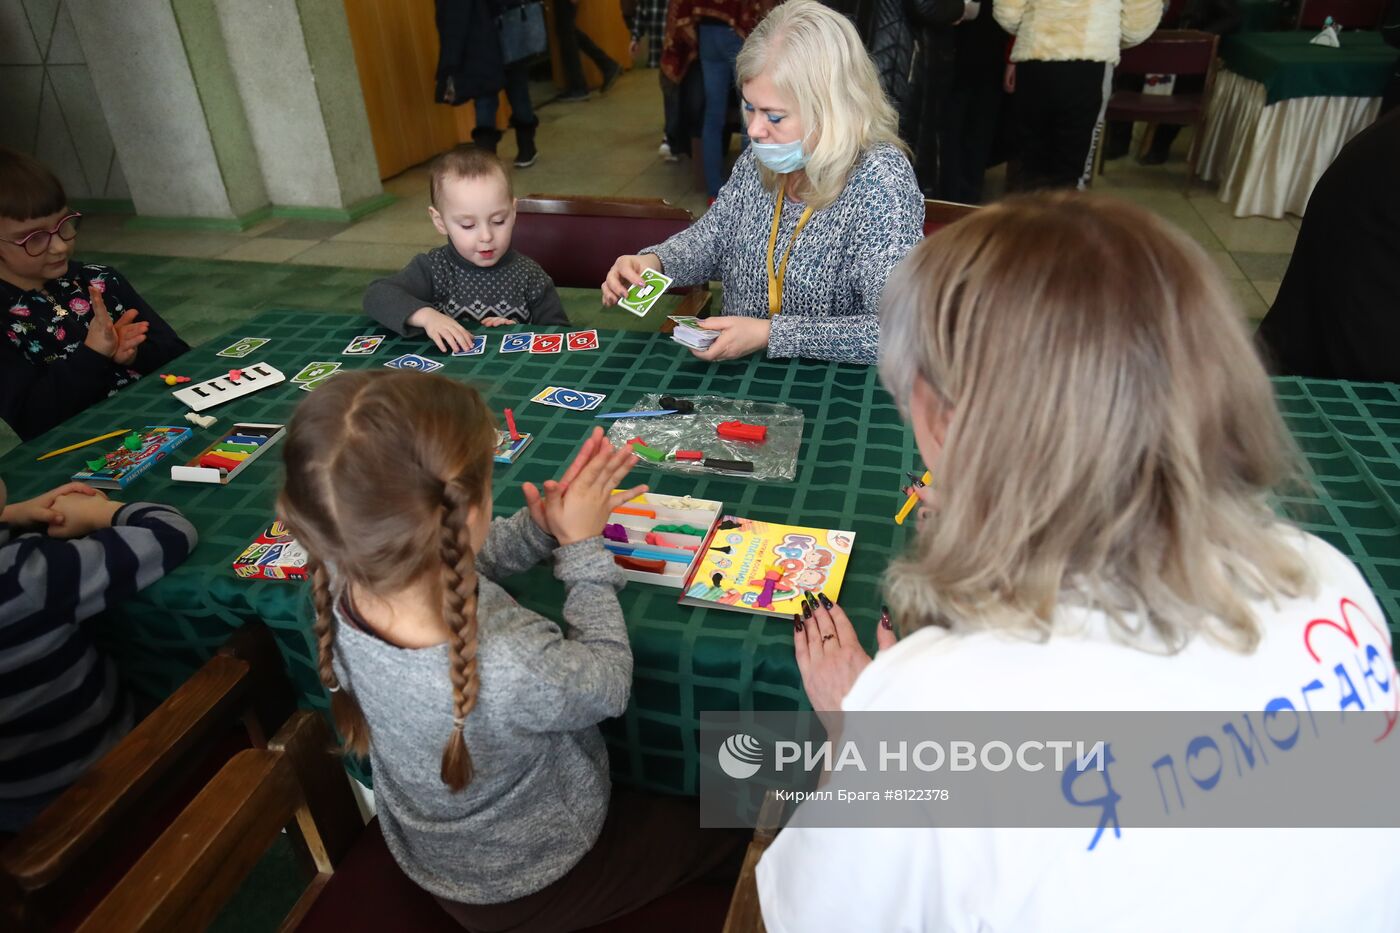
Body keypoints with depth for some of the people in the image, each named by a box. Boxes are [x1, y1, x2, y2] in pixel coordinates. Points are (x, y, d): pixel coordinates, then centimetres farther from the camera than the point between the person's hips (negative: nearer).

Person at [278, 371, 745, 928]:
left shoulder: (349, 575, -27)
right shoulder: (511, 672, -46)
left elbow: (453, 564, -3)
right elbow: (609, 687, -22)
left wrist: (546, 524, -16)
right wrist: (584, 547, -17)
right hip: (523, 885, -5)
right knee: (731, 824, 19)